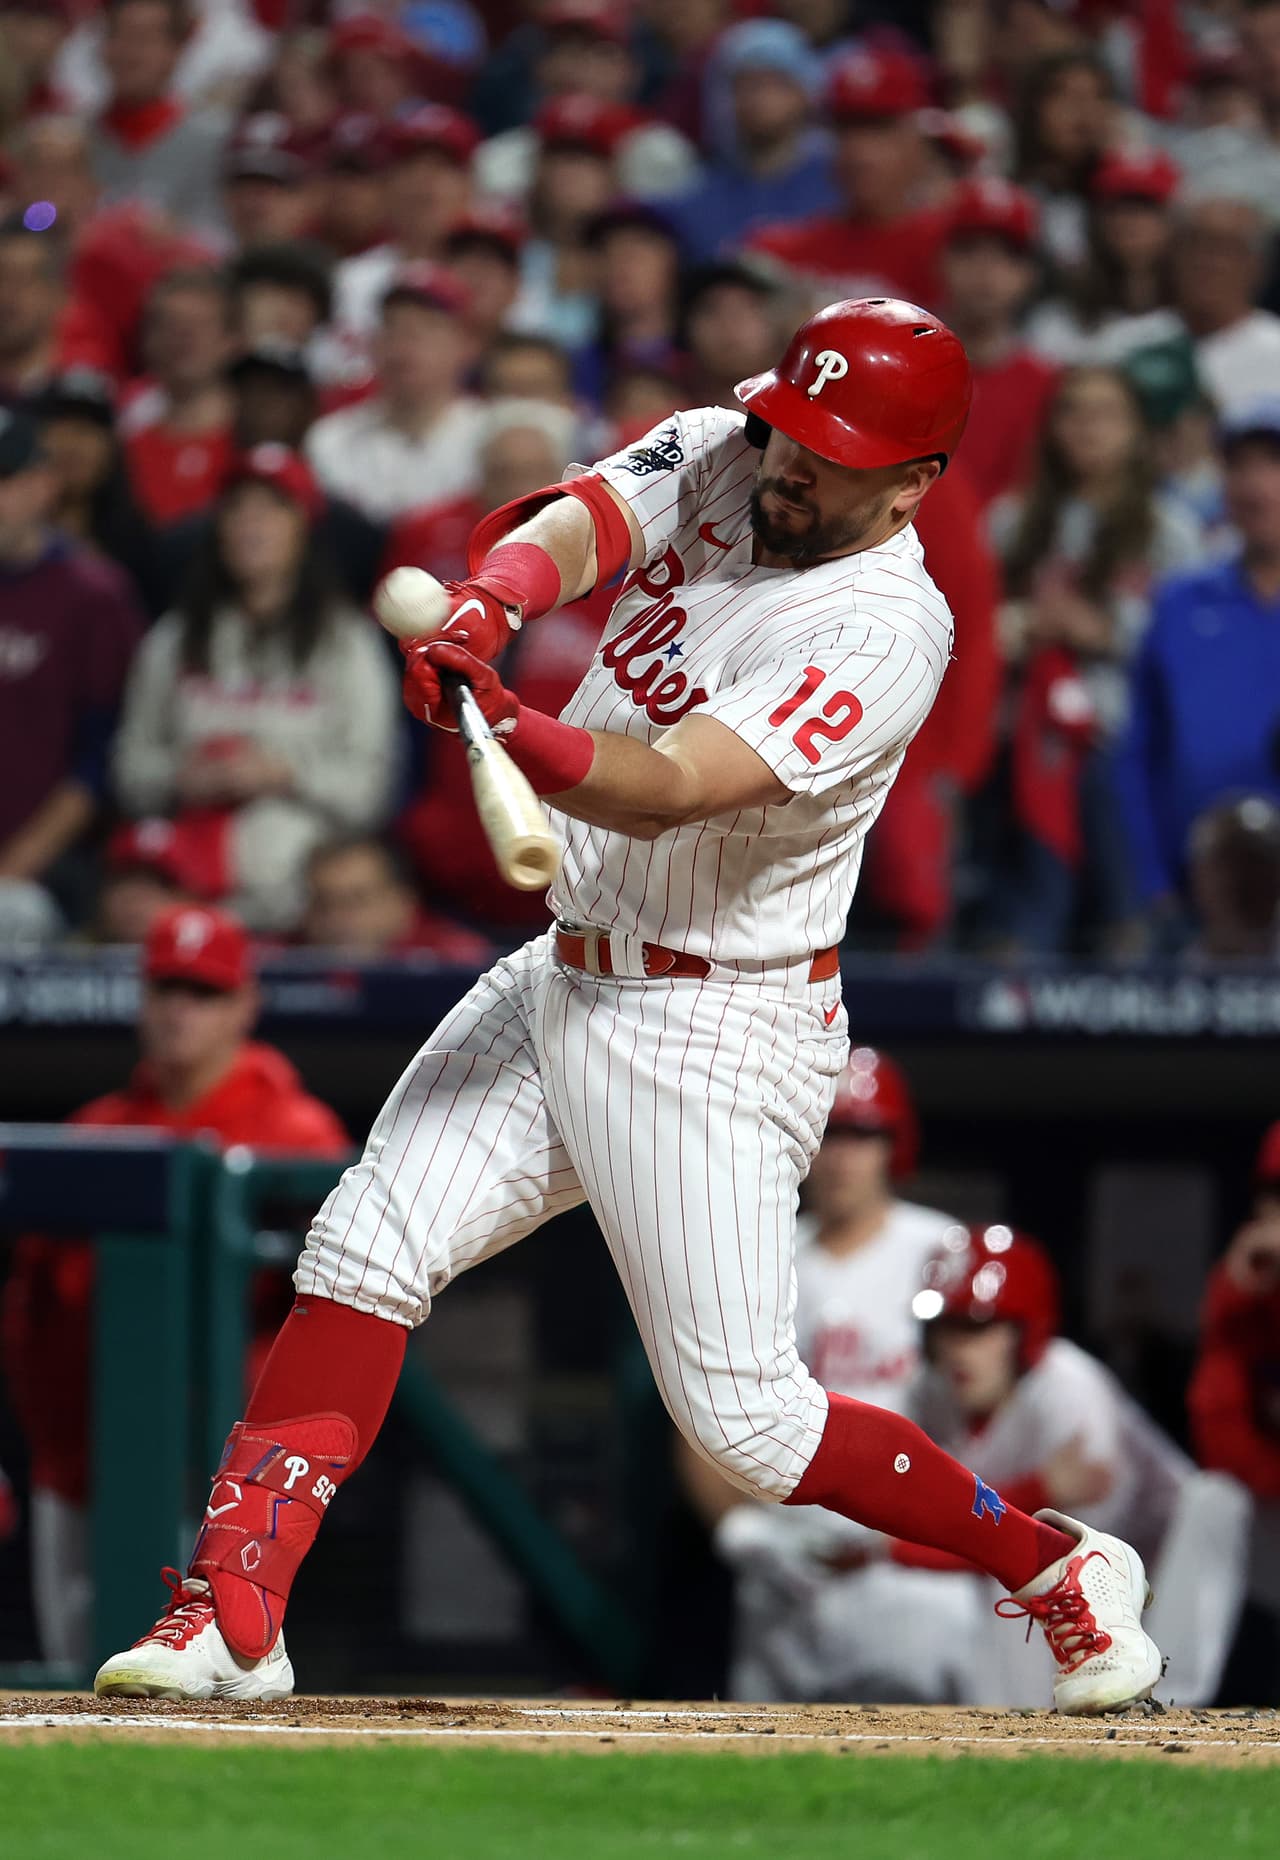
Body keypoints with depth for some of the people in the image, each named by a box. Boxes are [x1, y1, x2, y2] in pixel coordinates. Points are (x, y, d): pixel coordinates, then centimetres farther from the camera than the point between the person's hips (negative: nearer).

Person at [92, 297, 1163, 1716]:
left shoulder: (886, 634, -21)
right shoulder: (713, 461, 1)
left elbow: (664, 791, -32)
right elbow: (572, 527, -18)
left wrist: (499, 724, -50)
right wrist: (481, 612, -42)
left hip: (715, 1037, -7)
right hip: (562, 983, 7)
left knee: (738, 1416, -5)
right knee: (364, 1255, -7)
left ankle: (1056, 1567, 14)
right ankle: (233, 1614, -7)